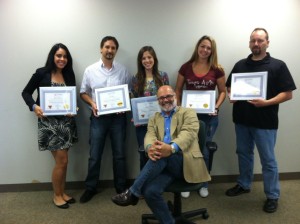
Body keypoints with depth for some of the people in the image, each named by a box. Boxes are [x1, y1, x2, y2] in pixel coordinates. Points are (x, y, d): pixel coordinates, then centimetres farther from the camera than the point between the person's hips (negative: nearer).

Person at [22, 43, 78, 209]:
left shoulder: (69, 75, 6)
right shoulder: (41, 73, -5)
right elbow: (26, 92, 1)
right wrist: (34, 107, -16)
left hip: (66, 121, 4)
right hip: (48, 121, -4)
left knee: (62, 160, 13)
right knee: (62, 160, -3)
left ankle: (62, 192, 29)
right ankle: (56, 195, 17)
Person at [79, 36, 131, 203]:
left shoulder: (123, 70, 2)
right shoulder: (90, 70, 1)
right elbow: (83, 93, 6)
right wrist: (92, 104, -12)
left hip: (118, 117, 1)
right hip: (98, 117, 0)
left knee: (119, 154, 10)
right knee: (95, 155, 7)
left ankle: (121, 187, 26)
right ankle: (91, 188, 24)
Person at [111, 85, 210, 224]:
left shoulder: (188, 113, 10)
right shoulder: (154, 119, 22)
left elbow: (188, 133, -10)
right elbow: (150, 136, 3)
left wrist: (172, 148, -32)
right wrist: (150, 148, -25)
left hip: (186, 162, -3)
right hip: (164, 165, 3)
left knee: (164, 156, -35)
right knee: (150, 191, -26)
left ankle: (133, 192, -24)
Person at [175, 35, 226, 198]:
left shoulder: (217, 70, -2)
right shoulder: (186, 67, 0)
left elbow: (223, 91, 5)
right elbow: (178, 90, 6)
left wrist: (217, 106, -12)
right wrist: (178, 107, -7)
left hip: (209, 115, 0)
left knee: (204, 150, 10)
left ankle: (203, 184, 27)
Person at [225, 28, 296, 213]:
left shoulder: (278, 66, -5)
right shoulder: (240, 65, 8)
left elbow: (288, 94, -8)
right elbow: (230, 87, 14)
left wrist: (266, 103, -22)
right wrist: (231, 96, -8)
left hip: (265, 121, -4)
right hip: (242, 119, 5)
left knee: (268, 159, 4)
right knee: (244, 154, 17)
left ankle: (273, 196, 19)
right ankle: (244, 185, 35)